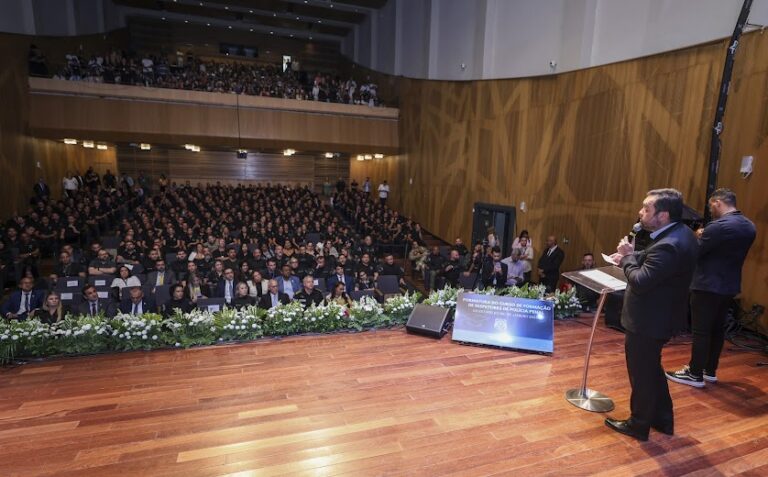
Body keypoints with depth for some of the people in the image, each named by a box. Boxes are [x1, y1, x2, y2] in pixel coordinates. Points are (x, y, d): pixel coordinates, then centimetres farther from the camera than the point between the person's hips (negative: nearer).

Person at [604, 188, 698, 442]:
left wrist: (628, 256, -14)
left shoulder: (669, 246, -30)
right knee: (652, 370, 25)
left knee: (642, 374, 9)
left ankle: (638, 425, 29)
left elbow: (639, 282, -30)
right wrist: (631, 256, -3)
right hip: (657, 317, 10)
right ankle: (663, 420, 41)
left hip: (646, 322, -10)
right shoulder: (680, 233, 3)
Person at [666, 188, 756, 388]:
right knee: (717, 329, 16)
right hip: (730, 286, 9)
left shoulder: (718, 226, -21)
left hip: (708, 286, -9)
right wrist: (706, 237, 11)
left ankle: (695, 375, 6)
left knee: (701, 331, -1)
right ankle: (710, 371, 26)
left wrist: (699, 237, 3)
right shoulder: (749, 226, 9)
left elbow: (694, 252, -16)